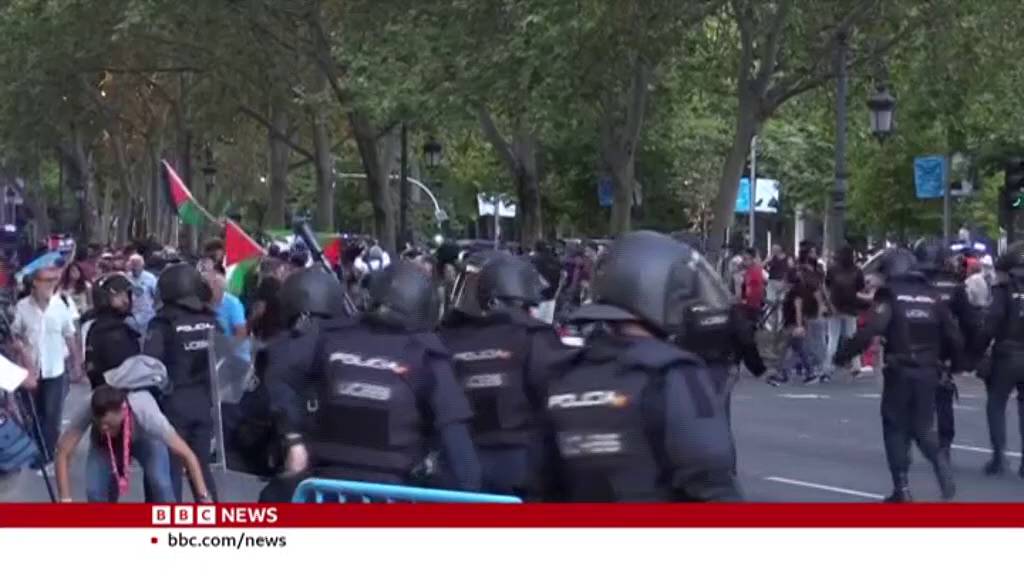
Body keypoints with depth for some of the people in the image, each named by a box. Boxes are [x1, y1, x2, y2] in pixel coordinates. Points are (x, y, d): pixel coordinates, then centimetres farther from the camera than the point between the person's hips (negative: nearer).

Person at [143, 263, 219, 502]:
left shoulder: (163, 323, -11)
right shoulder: (210, 319, 3)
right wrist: (213, 396, 14)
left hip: (174, 402, -4)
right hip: (204, 402, 4)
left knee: (170, 468, 3)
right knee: (201, 466, 13)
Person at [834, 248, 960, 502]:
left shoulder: (890, 296, -5)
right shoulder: (932, 297, 9)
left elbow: (870, 331, -19)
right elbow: (954, 337, 9)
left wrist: (844, 354, -14)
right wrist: (954, 363, 25)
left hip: (900, 372, -4)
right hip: (928, 372, 4)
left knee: (896, 428, 8)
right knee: (923, 427, 18)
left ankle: (902, 488, 5)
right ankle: (942, 467, -7)